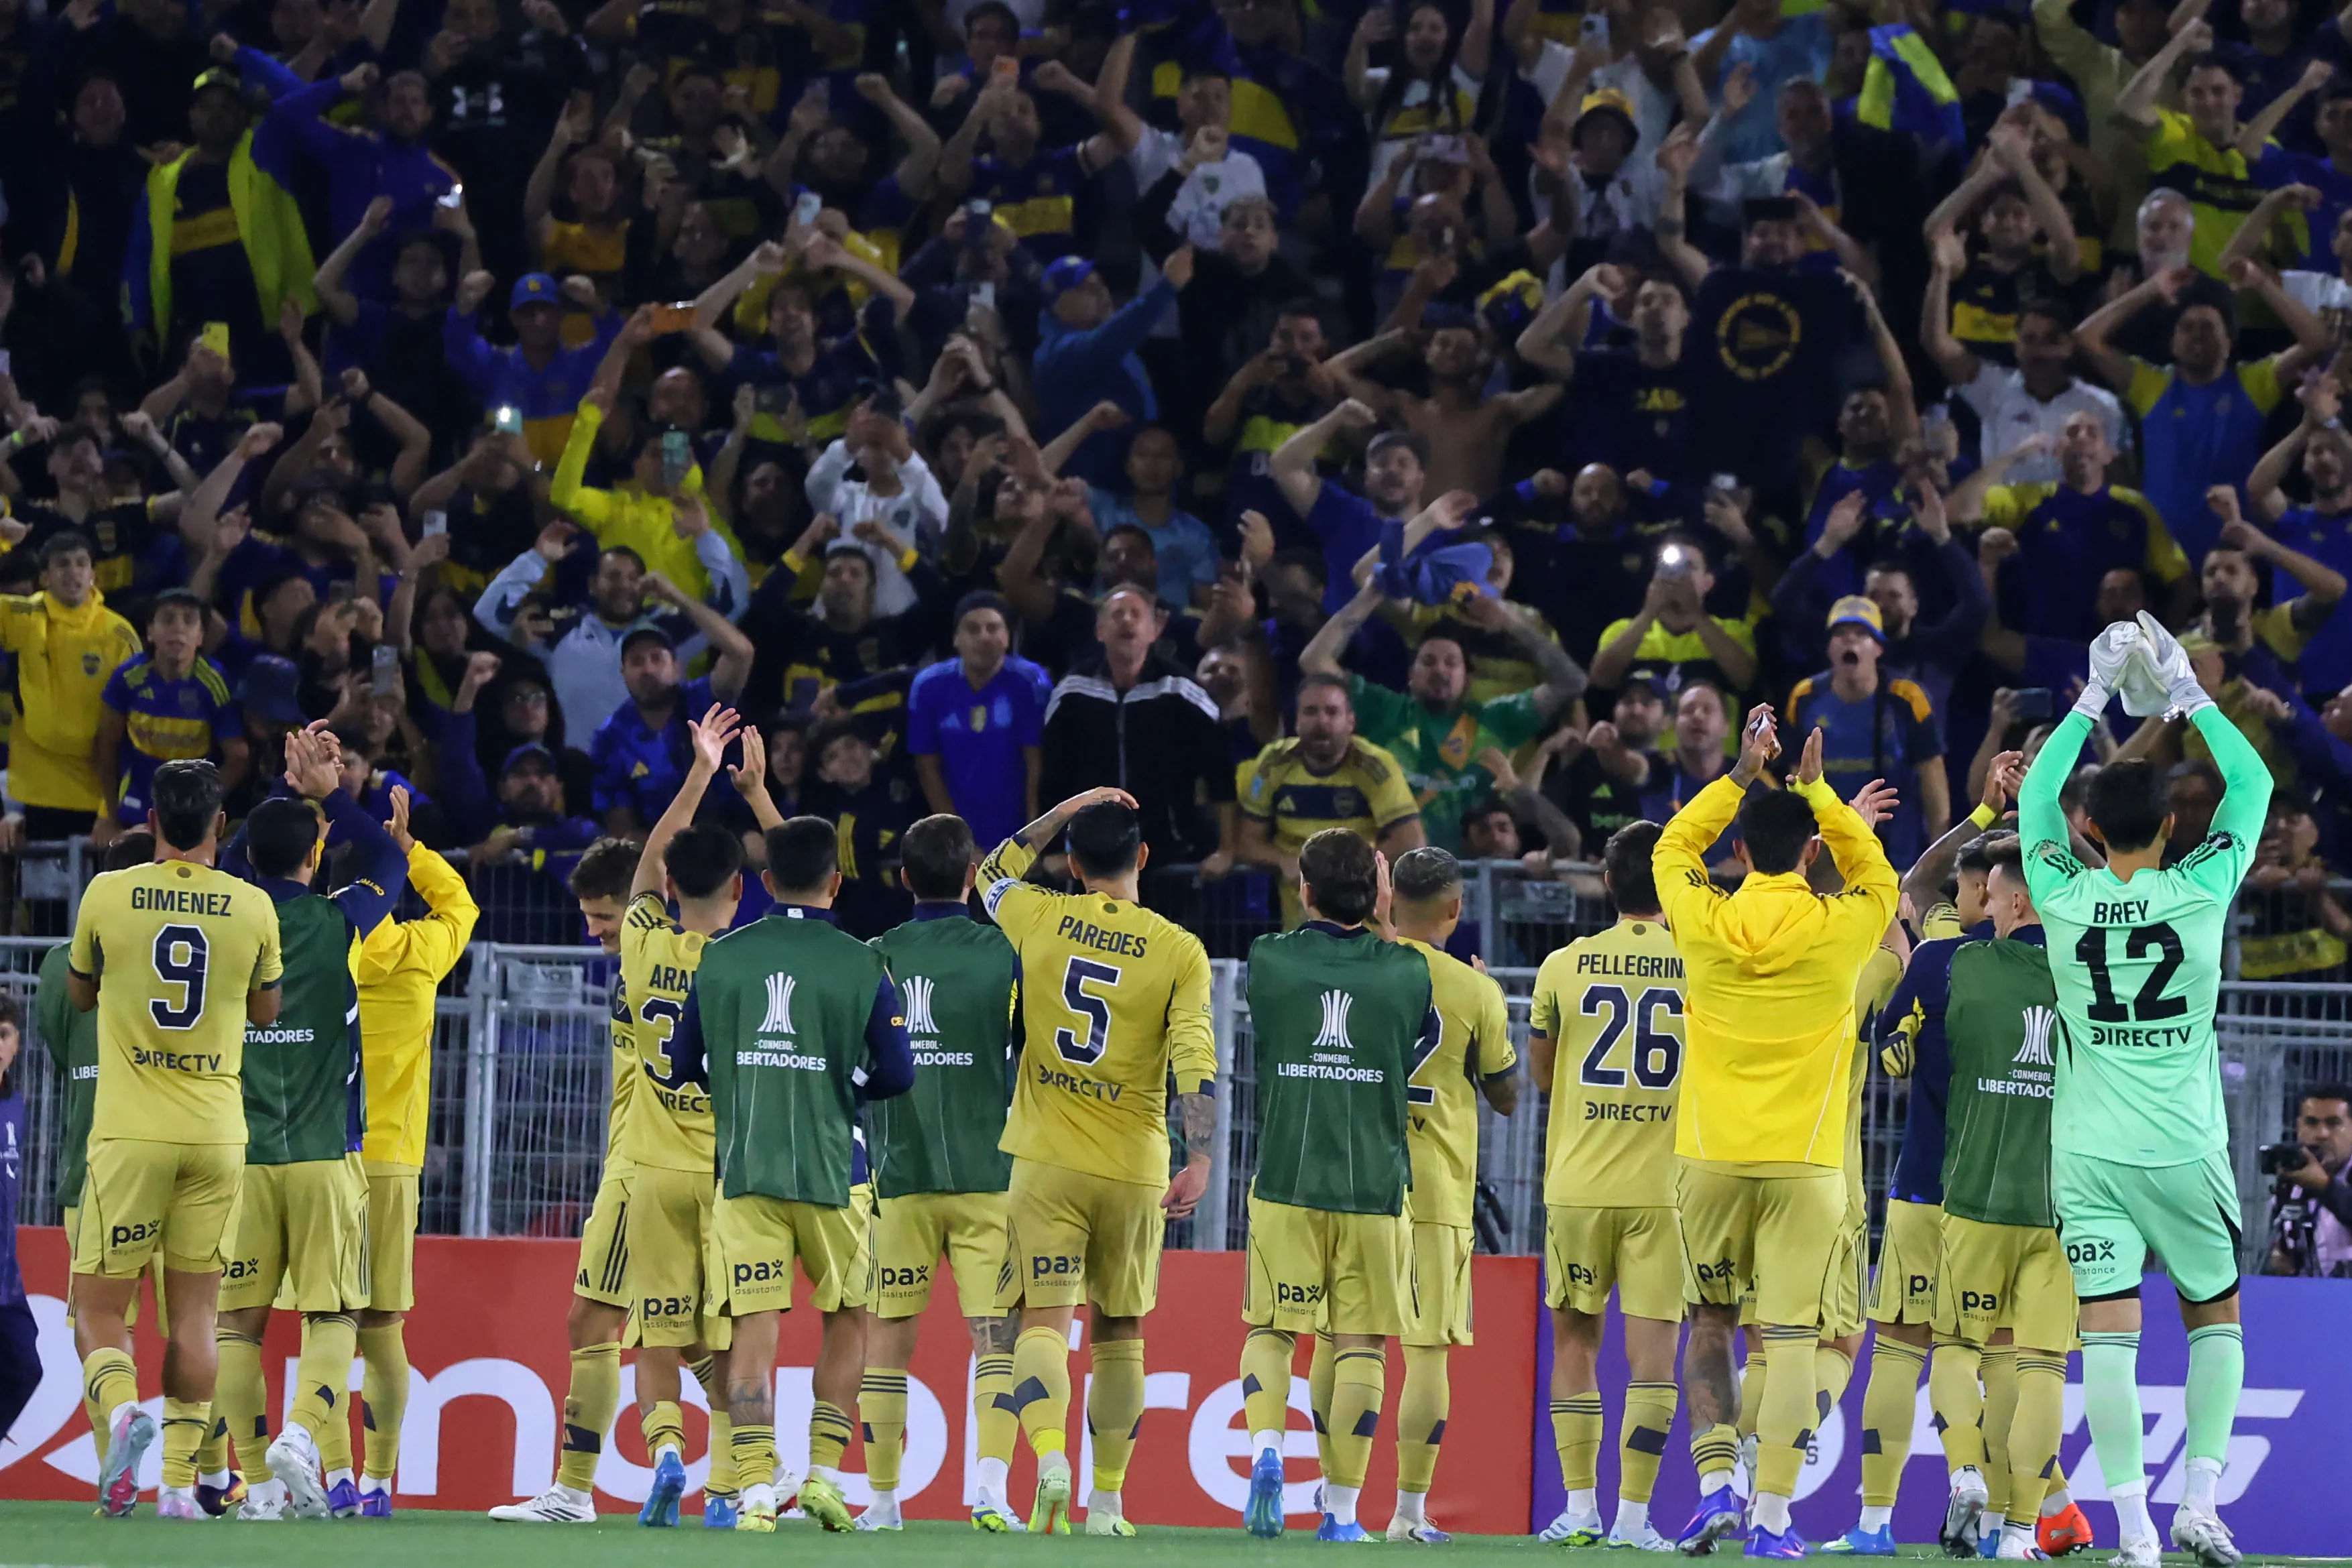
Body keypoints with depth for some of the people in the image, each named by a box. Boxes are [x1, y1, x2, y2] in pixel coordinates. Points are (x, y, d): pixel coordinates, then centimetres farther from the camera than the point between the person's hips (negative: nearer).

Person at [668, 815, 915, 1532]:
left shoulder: (719, 958, 3)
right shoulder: (863, 966, -4)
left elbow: (685, 1064, 8)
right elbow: (896, 1074, -3)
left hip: (742, 1169, 1)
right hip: (830, 1170, -1)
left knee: (752, 1330, 0)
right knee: (846, 1319, 16)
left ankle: (756, 1490, -8)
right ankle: (824, 1471, 8)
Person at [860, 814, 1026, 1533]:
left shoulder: (872, 959, 0)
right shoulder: (1004, 955, -3)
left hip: (898, 1177, 1)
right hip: (988, 1175, -1)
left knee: (887, 1339, 9)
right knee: (996, 1338, -3)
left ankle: (883, 1499, 11)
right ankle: (992, 1487, -18)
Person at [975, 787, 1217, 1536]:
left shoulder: (1037, 919, 0)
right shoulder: (1179, 951, -3)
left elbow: (993, 874, 24)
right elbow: (1195, 1060, -13)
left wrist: (1066, 811, 26)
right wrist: (1199, 1160, -15)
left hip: (1045, 1163, 0)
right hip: (1134, 1167, 0)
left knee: (1043, 1319, -4)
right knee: (1120, 1332, 13)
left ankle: (1050, 1457, -30)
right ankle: (1107, 1502, 15)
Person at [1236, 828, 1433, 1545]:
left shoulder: (1269, 959, -3)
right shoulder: (1406, 969, -2)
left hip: (1285, 1184, 0)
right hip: (1377, 1185, 0)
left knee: (1270, 1329, 11)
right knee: (1360, 1343, 5)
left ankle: (1265, 1452, -14)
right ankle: (1342, 1508, 4)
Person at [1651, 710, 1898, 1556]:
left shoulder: (1705, 922, -3)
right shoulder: (1840, 929, -5)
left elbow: (1673, 847, 18)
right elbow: (1876, 875, 18)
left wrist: (1743, 774, 17)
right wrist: (1818, 791, 21)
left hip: (1713, 1159, 1)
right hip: (1804, 1164, -1)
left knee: (1709, 1326, 14)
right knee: (1790, 1339, -1)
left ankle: (1715, 1483, 0)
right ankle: (1773, 1516, -6)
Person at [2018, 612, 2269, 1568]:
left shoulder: (2064, 898, -3)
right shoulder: (2200, 891, -6)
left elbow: (2034, 797, 15)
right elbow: (2252, 784, 9)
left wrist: (2094, 698, 20)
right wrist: (2188, 693, 15)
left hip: (2091, 1155, 0)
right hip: (2184, 1151, 0)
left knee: (2109, 1335, -4)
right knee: (2216, 1318, 16)